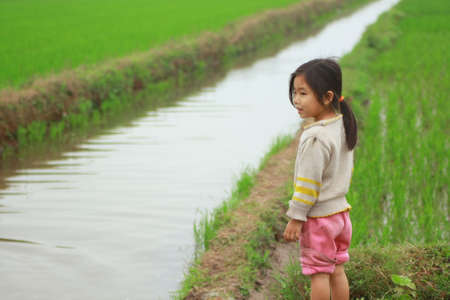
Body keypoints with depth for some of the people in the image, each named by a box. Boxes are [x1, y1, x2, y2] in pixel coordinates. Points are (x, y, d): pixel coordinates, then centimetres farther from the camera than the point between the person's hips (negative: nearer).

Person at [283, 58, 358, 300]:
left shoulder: (316, 138, -24)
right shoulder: (344, 127, 4)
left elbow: (308, 183, -22)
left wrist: (296, 218, -16)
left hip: (318, 217, -9)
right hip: (340, 210, 9)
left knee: (319, 273, 2)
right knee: (337, 270, 16)